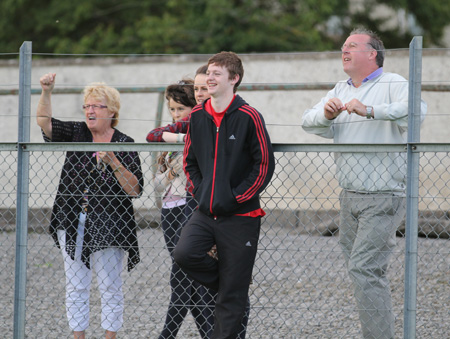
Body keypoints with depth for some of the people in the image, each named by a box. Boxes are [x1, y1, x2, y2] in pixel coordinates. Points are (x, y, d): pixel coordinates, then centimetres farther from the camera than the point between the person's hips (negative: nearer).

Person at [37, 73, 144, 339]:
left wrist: (113, 162, -20)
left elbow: (135, 189, -8)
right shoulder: (76, 133, 6)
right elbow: (45, 123, -9)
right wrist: (46, 92, -22)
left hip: (108, 227, -3)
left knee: (110, 287, 1)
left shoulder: (124, 144, -3)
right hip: (72, 224, 3)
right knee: (76, 287, 7)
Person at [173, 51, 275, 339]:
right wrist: (199, 190, 3)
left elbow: (265, 164, -8)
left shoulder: (248, 117, -10)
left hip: (240, 216, -5)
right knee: (185, 253, -20)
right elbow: (190, 160, 18)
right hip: (205, 213, 5)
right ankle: (227, 284, 7)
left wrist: (238, 196, -11)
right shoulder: (197, 116, 7)